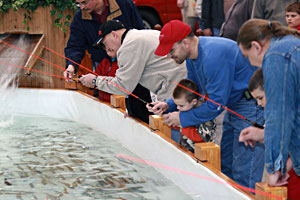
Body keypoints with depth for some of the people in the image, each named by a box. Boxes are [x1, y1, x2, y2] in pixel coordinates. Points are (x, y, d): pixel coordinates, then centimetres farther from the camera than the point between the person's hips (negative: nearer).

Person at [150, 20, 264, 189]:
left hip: (251, 105, -10)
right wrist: (169, 105, 1)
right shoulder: (192, 54, 3)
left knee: (243, 176, -10)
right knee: (225, 167, 16)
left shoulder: (213, 56, -29)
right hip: (233, 105, 10)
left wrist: (183, 118, -16)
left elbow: (216, 104, -25)